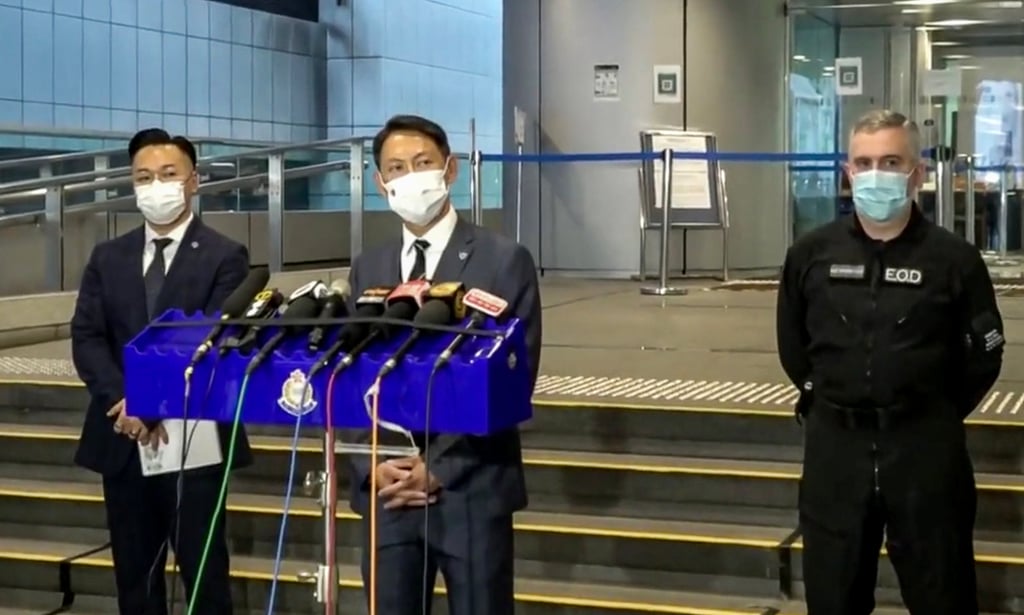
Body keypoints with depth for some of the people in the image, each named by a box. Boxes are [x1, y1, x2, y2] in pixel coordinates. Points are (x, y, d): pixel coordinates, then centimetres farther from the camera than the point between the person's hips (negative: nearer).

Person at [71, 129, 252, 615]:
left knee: (203, 573, 2)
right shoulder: (107, 258, 12)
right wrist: (124, 402, -15)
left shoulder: (224, 257, -1)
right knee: (134, 575, 11)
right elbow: (86, 339, 2)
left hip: (192, 439, -4)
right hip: (121, 440, 4)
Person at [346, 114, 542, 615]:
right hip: (386, 490, 4)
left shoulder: (504, 261, -3)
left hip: (470, 488, -4)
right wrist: (372, 466, -7)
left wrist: (439, 468, -14)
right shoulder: (367, 270, 11)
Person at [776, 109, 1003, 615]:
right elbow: (793, 346, 14)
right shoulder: (812, 253, 0)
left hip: (925, 449, -2)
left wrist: (931, 416, 7)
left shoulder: (953, 258, -6)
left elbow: (983, 355, 3)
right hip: (834, 445, 2)